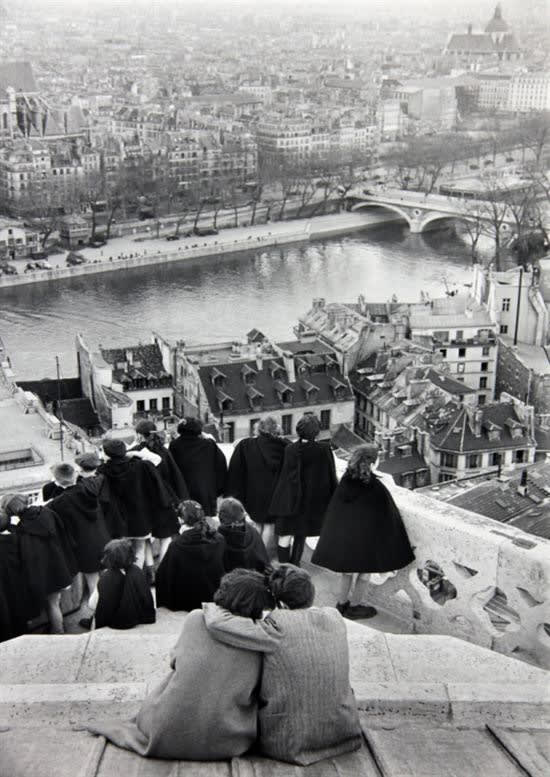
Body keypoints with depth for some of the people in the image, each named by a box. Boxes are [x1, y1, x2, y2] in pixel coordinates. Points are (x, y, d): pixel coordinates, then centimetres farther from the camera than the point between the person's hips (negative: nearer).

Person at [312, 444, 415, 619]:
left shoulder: (345, 481, -7)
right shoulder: (376, 487, -22)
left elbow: (334, 510, 3)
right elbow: (387, 515, -13)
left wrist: (338, 533, 16)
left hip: (343, 534, 5)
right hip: (366, 537, -5)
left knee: (347, 572, 22)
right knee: (364, 573, 14)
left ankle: (342, 603, 32)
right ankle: (356, 607, 25)